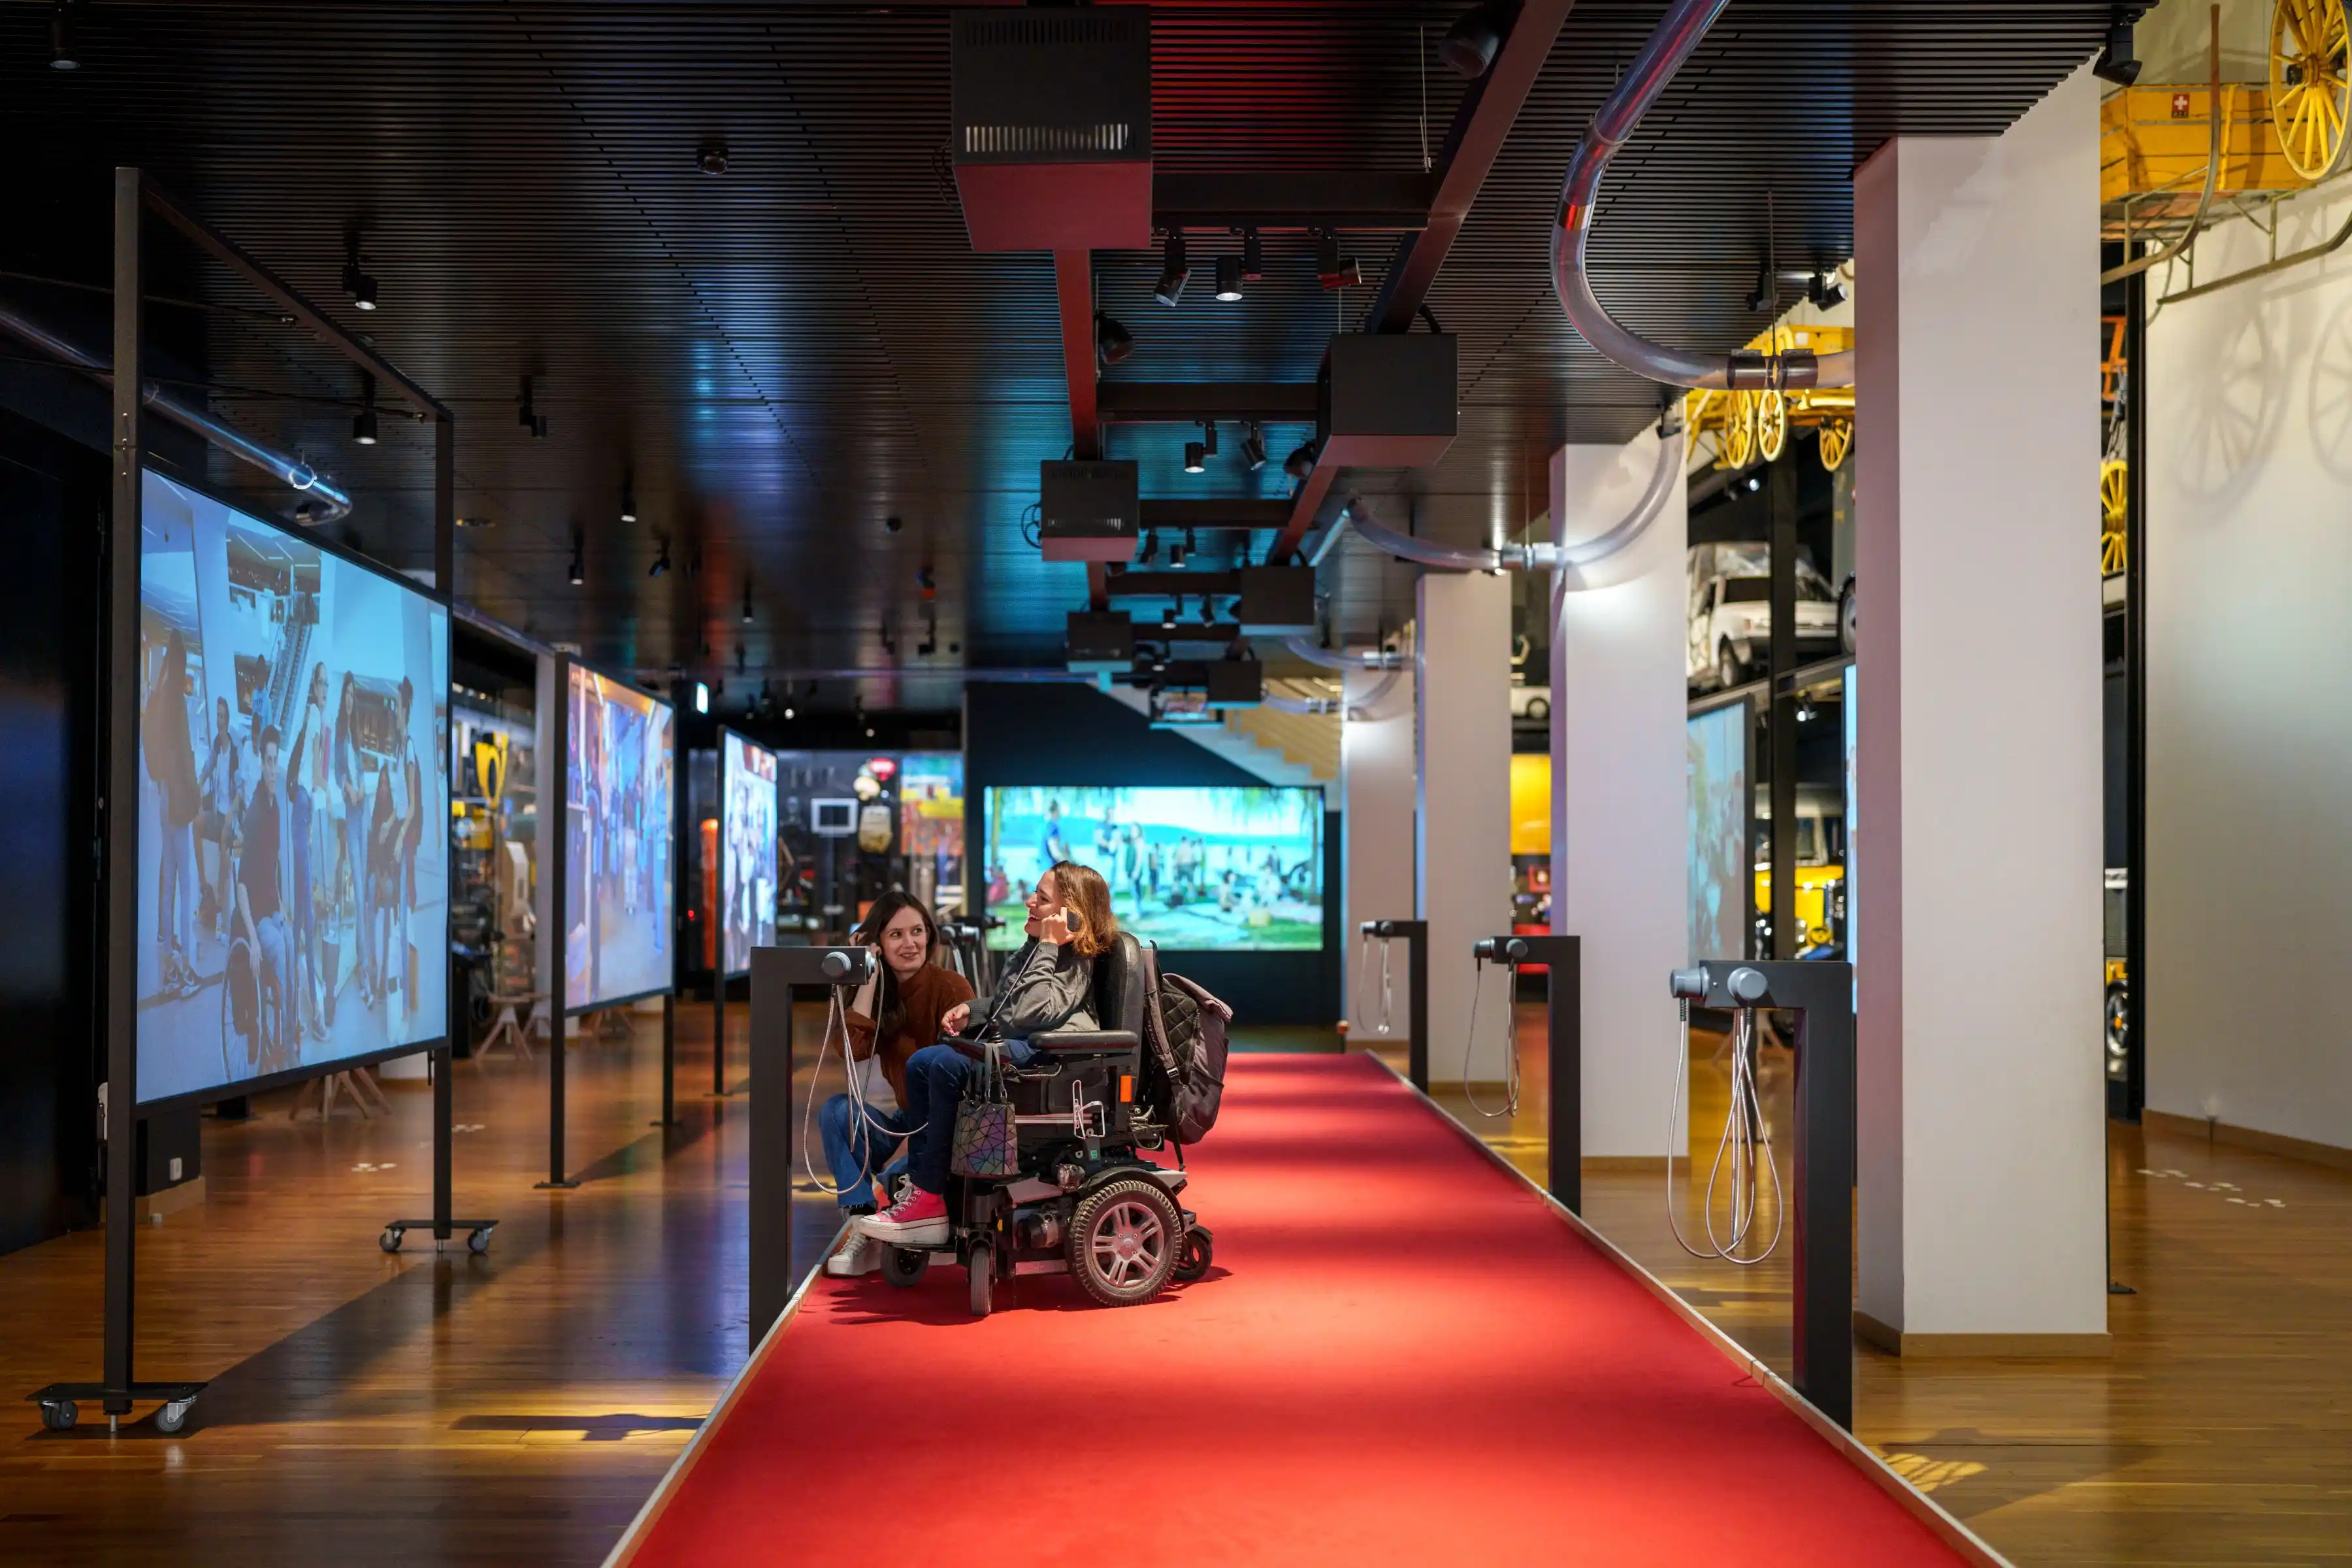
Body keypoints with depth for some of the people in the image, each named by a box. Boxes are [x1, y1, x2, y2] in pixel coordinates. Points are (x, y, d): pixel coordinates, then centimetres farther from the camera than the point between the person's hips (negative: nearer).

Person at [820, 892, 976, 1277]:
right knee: (837, 1111, -23)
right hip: (902, 1125, 5)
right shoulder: (880, 992, 4)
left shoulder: (951, 988, -10)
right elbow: (854, 1050, -15)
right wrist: (867, 980, -16)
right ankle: (863, 1234, -27)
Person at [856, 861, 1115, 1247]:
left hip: (1043, 1056, -11)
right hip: (1009, 1045, 11)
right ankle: (919, 1186, -5)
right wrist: (971, 1012, 12)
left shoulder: (1074, 962, -10)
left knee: (948, 1065, -27)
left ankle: (929, 1200, -22)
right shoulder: (1036, 949, 19)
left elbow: (1029, 1014, -26)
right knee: (921, 1063, 3)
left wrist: (1047, 947, -22)